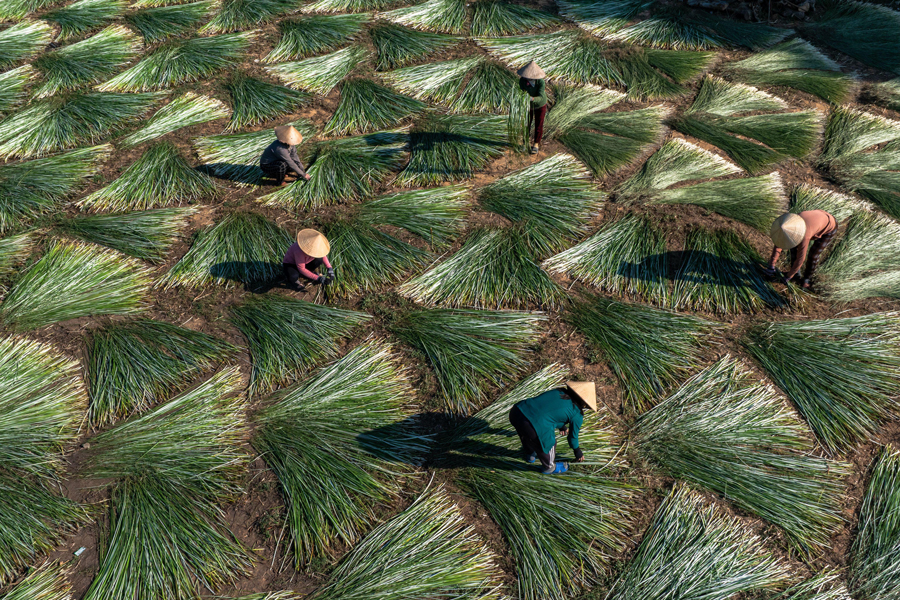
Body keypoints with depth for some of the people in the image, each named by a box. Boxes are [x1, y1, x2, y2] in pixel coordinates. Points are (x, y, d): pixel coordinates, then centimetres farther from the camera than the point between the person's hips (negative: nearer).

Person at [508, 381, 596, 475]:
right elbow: (573, 435, 21)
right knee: (548, 443, 25)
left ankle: (530, 454, 65)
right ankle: (549, 467, 50)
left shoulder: (558, 392, 21)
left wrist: (562, 426, 59)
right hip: (534, 427, -6)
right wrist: (577, 452, 43)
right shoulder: (577, 415, 5)